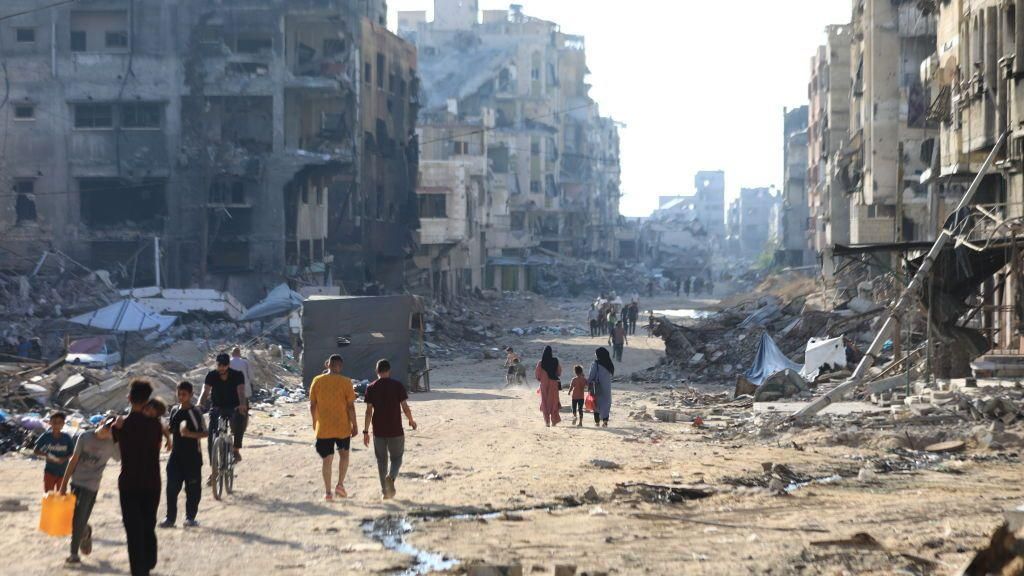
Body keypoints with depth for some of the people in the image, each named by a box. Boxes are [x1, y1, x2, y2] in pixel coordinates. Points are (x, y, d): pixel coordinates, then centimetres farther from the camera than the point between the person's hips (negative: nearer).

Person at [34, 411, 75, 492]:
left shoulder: (67, 438, -10)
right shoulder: (46, 436, -10)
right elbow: (36, 451, -2)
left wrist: (64, 459, -21)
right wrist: (45, 454, -22)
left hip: (63, 472, 1)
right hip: (50, 471, -1)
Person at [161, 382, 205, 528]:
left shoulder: (195, 412, -7)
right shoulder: (174, 411, 9)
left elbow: (204, 433, -8)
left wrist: (190, 434, -22)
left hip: (192, 455, -4)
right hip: (176, 454, 4)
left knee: (193, 487, 2)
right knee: (172, 487, -2)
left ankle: (190, 517, 12)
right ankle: (170, 517, 2)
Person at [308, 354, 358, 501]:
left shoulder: (317, 381, -2)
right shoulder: (345, 382, -9)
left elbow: (312, 405, 3)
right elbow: (351, 406, -10)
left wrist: (315, 422, 17)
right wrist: (355, 425, -1)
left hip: (323, 428, 1)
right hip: (342, 426, -1)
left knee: (326, 459, 7)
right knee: (344, 454, 19)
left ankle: (328, 492, 5)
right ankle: (340, 484, 7)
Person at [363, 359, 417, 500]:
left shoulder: (371, 388, -1)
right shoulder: (398, 385, -4)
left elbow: (369, 411, -3)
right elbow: (405, 407, -5)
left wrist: (365, 431, 2)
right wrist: (411, 421, 13)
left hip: (379, 431, 1)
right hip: (396, 430, -1)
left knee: (381, 460, 11)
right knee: (396, 458, 10)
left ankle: (385, 491, 11)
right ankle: (391, 477, -19)